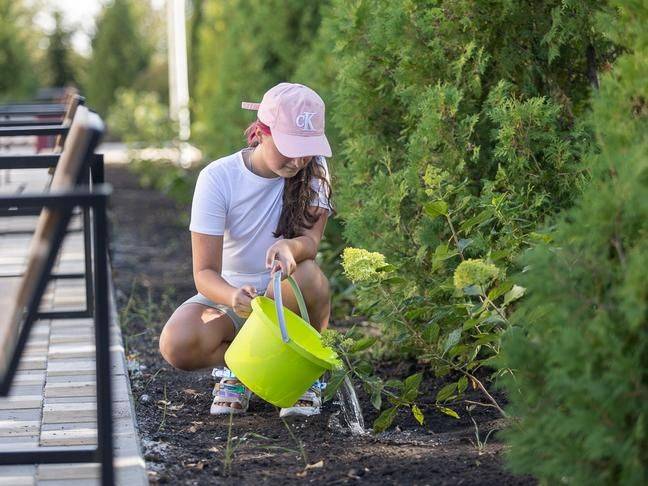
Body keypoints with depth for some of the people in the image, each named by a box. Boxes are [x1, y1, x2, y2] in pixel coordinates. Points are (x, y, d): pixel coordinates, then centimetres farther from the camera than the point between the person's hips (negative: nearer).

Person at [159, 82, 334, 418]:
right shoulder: (217, 178, -15)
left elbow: (310, 240, -20)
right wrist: (233, 297, -44)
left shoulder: (313, 170, -8)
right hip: (228, 295, -1)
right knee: (176, 345, -33)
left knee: (307, 275, -36)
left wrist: (290, 247, -47)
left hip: (284, 300, 1)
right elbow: (205, 272, -20)